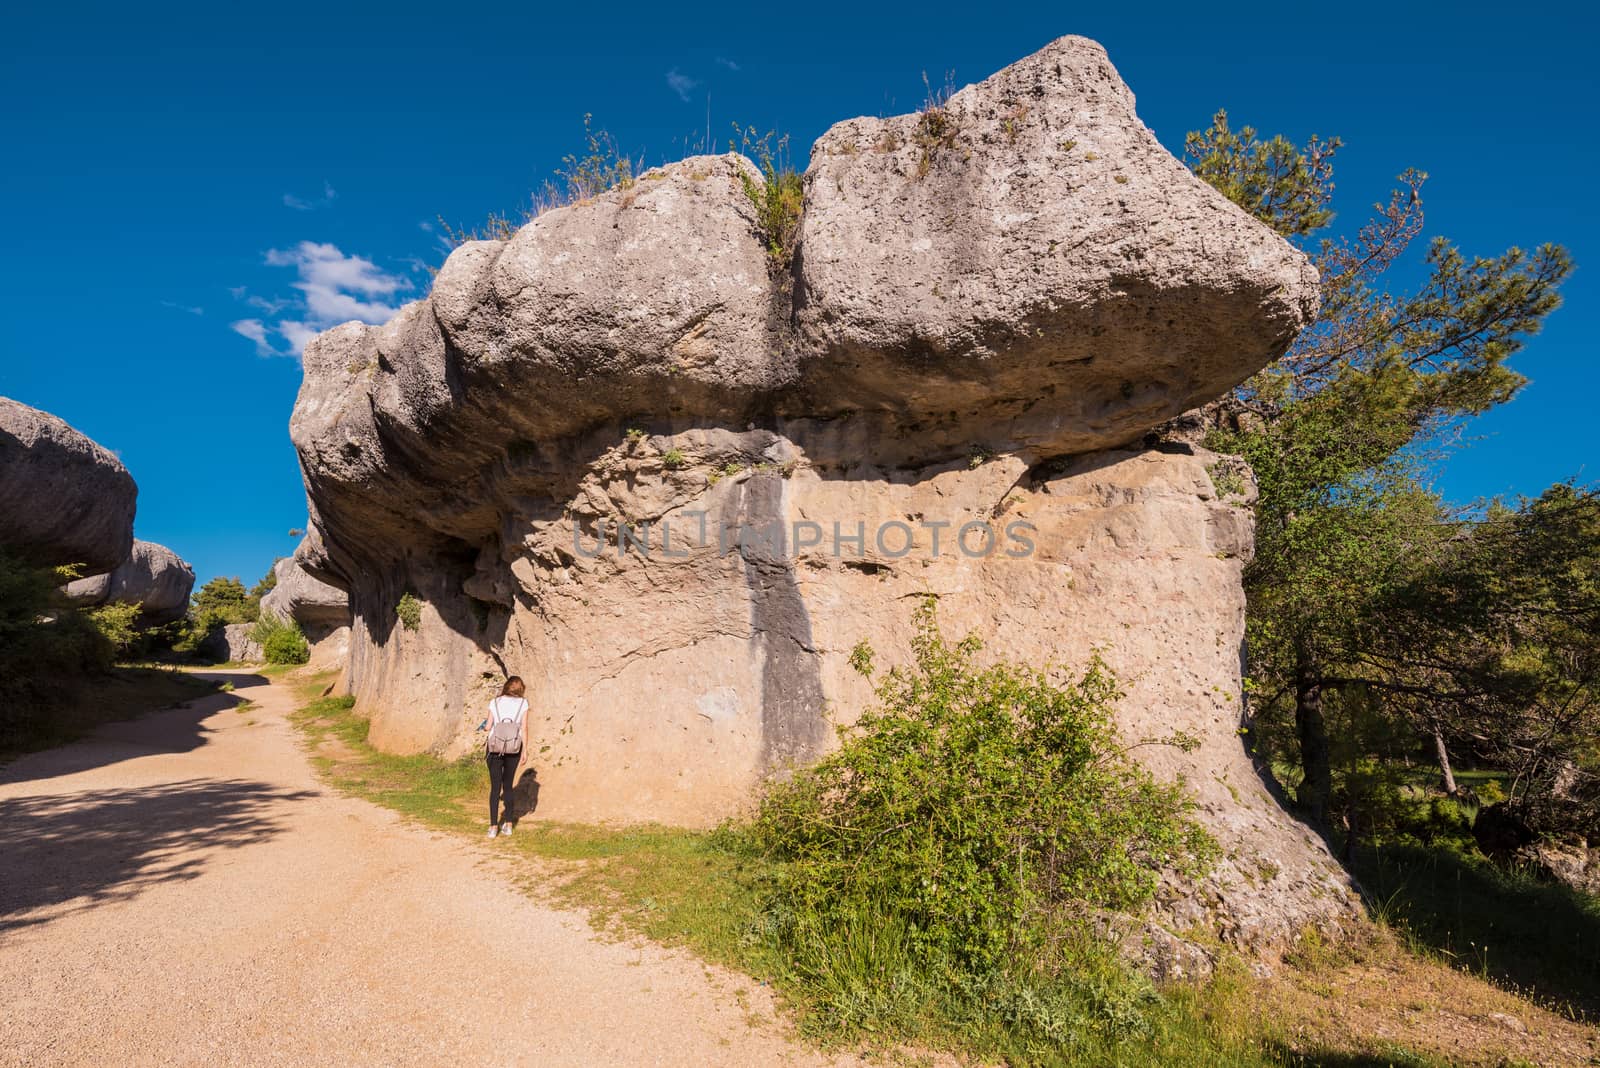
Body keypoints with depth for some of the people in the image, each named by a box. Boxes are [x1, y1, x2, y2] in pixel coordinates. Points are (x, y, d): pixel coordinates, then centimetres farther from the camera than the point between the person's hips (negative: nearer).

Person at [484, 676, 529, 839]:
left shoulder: (495, 702, 3)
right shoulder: (523, 703, 1)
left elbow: (488, 727, 1)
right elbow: (524, 728, -2)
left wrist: (486, 744, 20)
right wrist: (524, 751, 2)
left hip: (495, 747, 0)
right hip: (514, 749, 0)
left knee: (495, 788, 5)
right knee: (508, 786, 13)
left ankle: (493, 827, 1)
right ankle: (508, 824, 17)